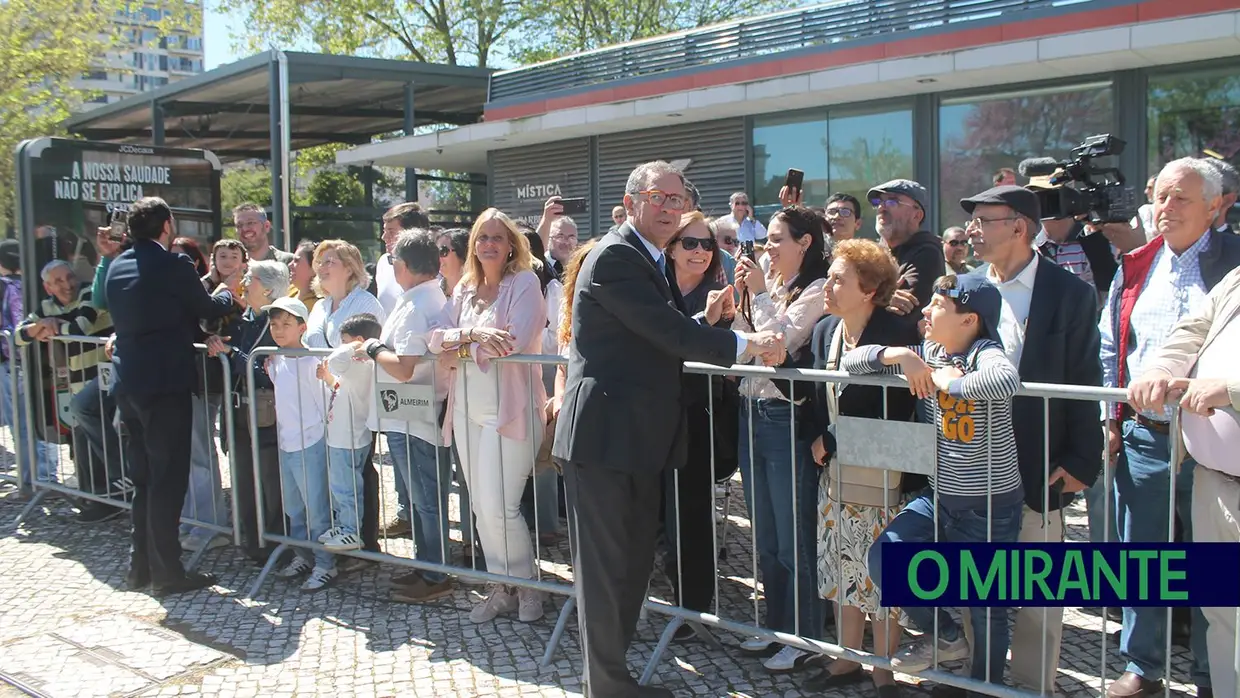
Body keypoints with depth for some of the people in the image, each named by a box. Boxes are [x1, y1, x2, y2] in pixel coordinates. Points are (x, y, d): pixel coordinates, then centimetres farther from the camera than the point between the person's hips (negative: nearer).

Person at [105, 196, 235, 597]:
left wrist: (200, 336, 9)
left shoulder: (117, 267, 10)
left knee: (143, 477, 17)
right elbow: (209, 309, 0)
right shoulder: (174, 265, -12)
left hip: (128, 383, 8)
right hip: (165, 385, -8)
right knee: (168, 480, -1)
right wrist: (227, 295, 21)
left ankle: (141, 566, 24)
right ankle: (166, 573, 3)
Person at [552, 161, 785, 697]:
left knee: (633, 562, 18)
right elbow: (667, 331, -22)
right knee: (605, 566, 1)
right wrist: (745, 344, -16)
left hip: (639, 438, 10)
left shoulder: (651, 260, 17)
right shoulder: (615, 256, -14)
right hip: (604, 436, -10)